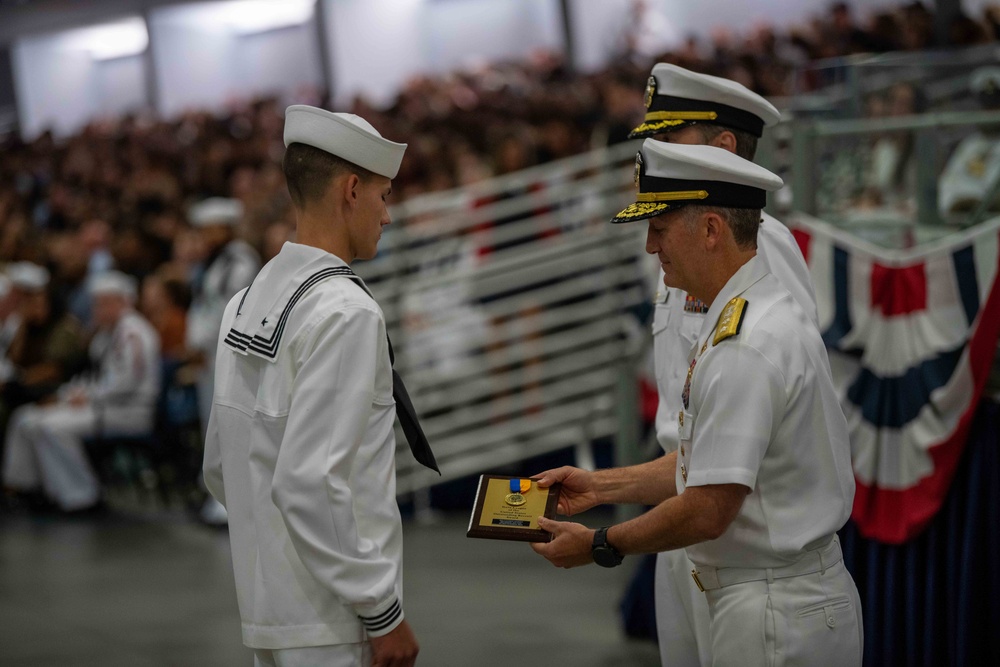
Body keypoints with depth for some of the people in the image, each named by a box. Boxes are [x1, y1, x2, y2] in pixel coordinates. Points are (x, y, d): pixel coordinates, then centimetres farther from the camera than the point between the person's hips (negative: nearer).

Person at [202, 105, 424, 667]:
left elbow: (221, 469, 16)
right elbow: (308, 482, -24)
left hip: (265, 611, 8)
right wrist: (383, 614, -17)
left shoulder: (248, 303, 9)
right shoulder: (346, 313, -16)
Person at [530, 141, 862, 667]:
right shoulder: (767, 313, 12)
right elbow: (712, 462, 18)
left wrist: (599, 546, -10)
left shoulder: (744, 345, -22)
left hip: (774, 619, -10)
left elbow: (708, 510, -23)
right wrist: (602, 486, 15)